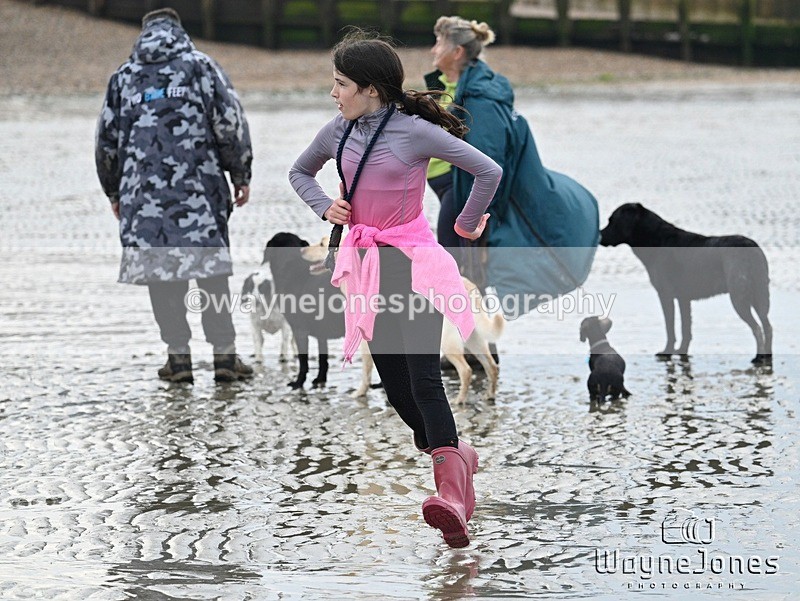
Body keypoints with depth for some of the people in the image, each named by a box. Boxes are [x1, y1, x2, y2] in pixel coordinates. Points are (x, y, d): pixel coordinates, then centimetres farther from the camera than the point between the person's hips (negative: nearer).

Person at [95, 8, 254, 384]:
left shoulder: (124, 77, 12)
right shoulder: (200, 66, 5)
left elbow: (106, 140, 14)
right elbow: (230, 123, -2)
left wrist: (114, 193, 25)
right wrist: (241, 176, 7)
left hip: (142, 192, 1)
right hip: (198, 186, -1)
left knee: (161, 272, 6)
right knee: (211, 272, 1)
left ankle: (178, 355, 3)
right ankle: (224, 355, -2)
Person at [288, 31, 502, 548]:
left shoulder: (415, 132, -14)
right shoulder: (339, 132, 4)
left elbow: (489, 171, -12)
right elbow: (300, 172, 24)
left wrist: (468, 224, 0)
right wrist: (325, 207, 5)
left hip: (411, 262, -6)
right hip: (367, 263, 6)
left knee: (423, 378, -19)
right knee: (394, 383, 5)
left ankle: (451, 498, -30)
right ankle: (456, 457, 25)